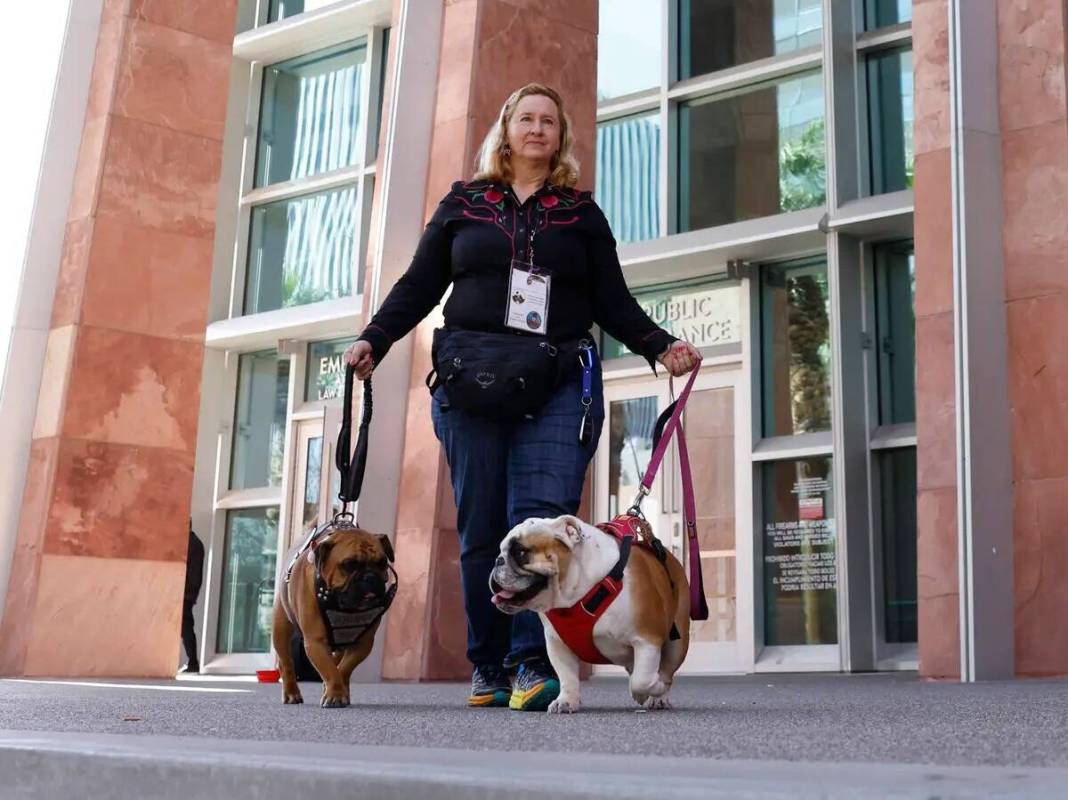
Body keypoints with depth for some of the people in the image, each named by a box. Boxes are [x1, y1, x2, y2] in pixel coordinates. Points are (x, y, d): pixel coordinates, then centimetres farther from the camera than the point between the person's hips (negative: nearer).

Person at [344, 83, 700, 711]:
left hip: (560, 383, -1)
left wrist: (661, 347, 1)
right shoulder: (464, 204, 17)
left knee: (541, 520, -15)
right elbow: (419, 286, 15)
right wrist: (373, 341, 3)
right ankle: (490, 667, 6)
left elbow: (613, 302, 15)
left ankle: (535, 665, -17)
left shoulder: (582, 214, 17)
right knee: (481, 528, -1)